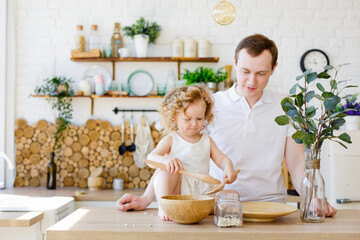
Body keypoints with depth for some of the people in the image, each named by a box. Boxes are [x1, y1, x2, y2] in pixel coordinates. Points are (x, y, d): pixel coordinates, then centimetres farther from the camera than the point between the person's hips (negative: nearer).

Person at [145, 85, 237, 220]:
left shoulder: (207, 141, 14)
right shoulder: (171, 140, 2)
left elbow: (222, 160, 10)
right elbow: (151, 158, -11)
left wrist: (228, 169, -16)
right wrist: (165, 160, -35)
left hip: (201, 191, 3)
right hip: (177, 190, -3)